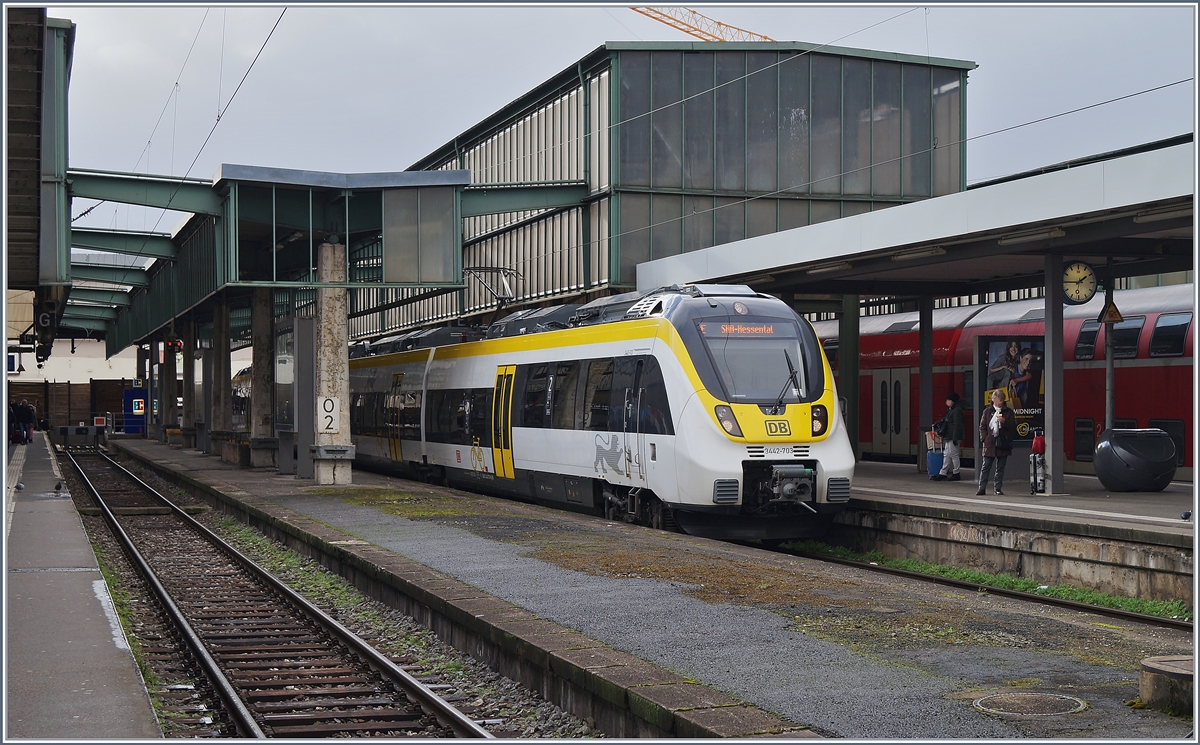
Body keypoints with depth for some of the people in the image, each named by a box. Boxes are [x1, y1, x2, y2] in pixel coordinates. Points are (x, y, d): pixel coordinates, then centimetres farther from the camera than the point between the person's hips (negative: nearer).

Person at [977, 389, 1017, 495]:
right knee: (986, 467, -2)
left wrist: (1004, 422, -15)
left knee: (1000, 468, 6)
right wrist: (984, 439, -4)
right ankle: (982, 488, 1)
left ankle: (998, 488, 13)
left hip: (1003, 444, 0)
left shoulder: (1008, 412, 8)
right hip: (989, 443, 0)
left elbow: (1013, 426, 3)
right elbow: (982, 426, 8)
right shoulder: (987, 411, 9)